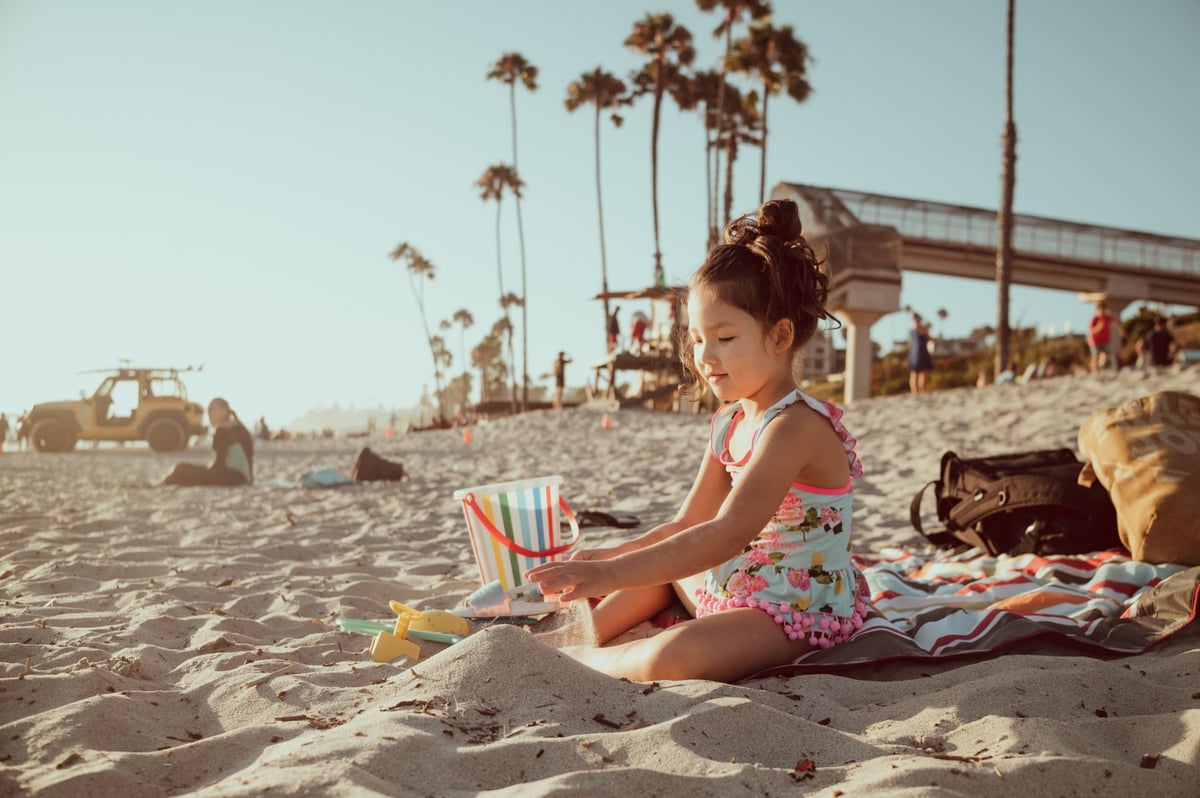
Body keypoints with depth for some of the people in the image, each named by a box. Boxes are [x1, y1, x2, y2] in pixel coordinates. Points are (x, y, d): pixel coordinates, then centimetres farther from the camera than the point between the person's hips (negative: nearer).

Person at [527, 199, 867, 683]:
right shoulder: (729, 425, 7)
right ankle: (583, 634, 12)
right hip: (735, 589, 10)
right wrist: (609, 558, -6)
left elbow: (726, 534, -33)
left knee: (675, 655, -33)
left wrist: (611, 574, -38)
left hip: (798, 613, -10)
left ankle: (579, 660, -9)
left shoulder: (795, 425, -23)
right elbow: (688, 524, 11)